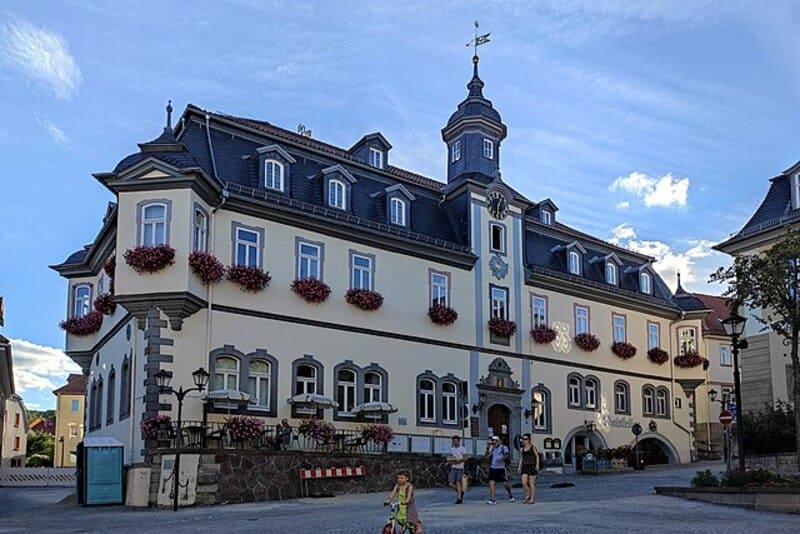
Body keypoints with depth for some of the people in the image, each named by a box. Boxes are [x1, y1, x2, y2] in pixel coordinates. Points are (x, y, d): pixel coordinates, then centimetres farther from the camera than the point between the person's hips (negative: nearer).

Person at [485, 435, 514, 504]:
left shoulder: (503, 447, -1)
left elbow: (507, 455, -10)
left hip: (501, 468, -4)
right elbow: (487, 456, 5)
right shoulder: (492, 448, 13)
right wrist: (488, 447, -3)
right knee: (491, 482, -8)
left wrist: (502, 458, -28)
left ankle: (510, 495, 30)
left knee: (505, 483, 3)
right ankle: (493, 499, -6)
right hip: (492, 468, 4)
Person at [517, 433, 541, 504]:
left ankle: (532, 499, 5)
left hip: (532, 466, -4)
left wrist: (537, 465, -13)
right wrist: (519, 467, 6)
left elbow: (537, 456, -1)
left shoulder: (533, 447, 2)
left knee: (531, 483, -2)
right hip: (525, 467, 4)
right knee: (524, 483, -7)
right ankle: (528, 495, 14)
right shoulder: (522, 449, 14)